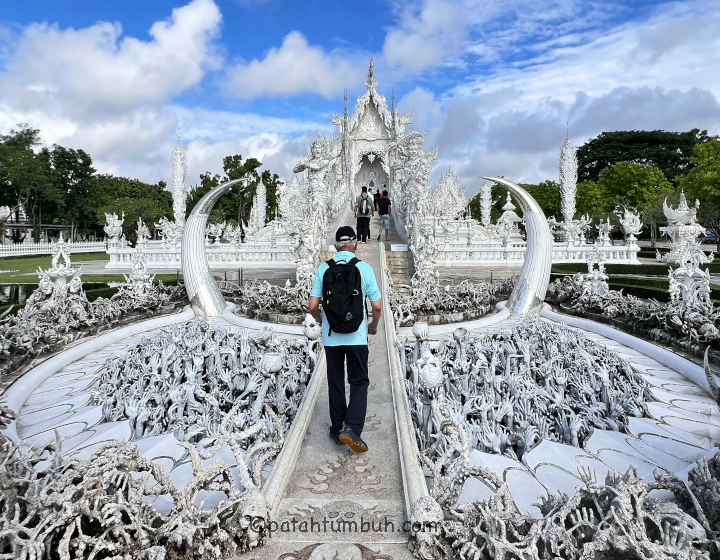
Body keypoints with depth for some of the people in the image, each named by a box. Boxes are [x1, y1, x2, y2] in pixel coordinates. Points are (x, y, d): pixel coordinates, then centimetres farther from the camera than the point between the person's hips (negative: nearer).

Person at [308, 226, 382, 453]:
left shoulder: (323, 269, -3)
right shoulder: (364, 268, -6)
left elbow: (313, 306, -4)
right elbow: (377, 306, -5)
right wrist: (374, 325, 14)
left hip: (331, 337, 2)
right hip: (357, 336, -2)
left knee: (335, 383, 15)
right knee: (359, 382, 9)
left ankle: (337, 429, 23)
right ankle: (352, 427, -5)